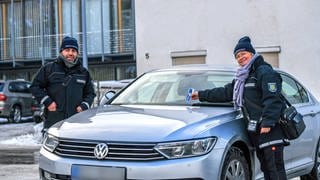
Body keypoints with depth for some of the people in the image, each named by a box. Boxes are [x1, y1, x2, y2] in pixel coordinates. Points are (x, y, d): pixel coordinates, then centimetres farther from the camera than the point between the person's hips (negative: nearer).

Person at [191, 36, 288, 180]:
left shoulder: (265, 72, -5)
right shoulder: (242, 77, 25)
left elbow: (272, 99, -15)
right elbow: (225, 92, 33)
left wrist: (267, 122, -24)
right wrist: (202, 95, 35)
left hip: (270, 129, -9)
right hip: (256, 130, 9)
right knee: (266, 168, 8)